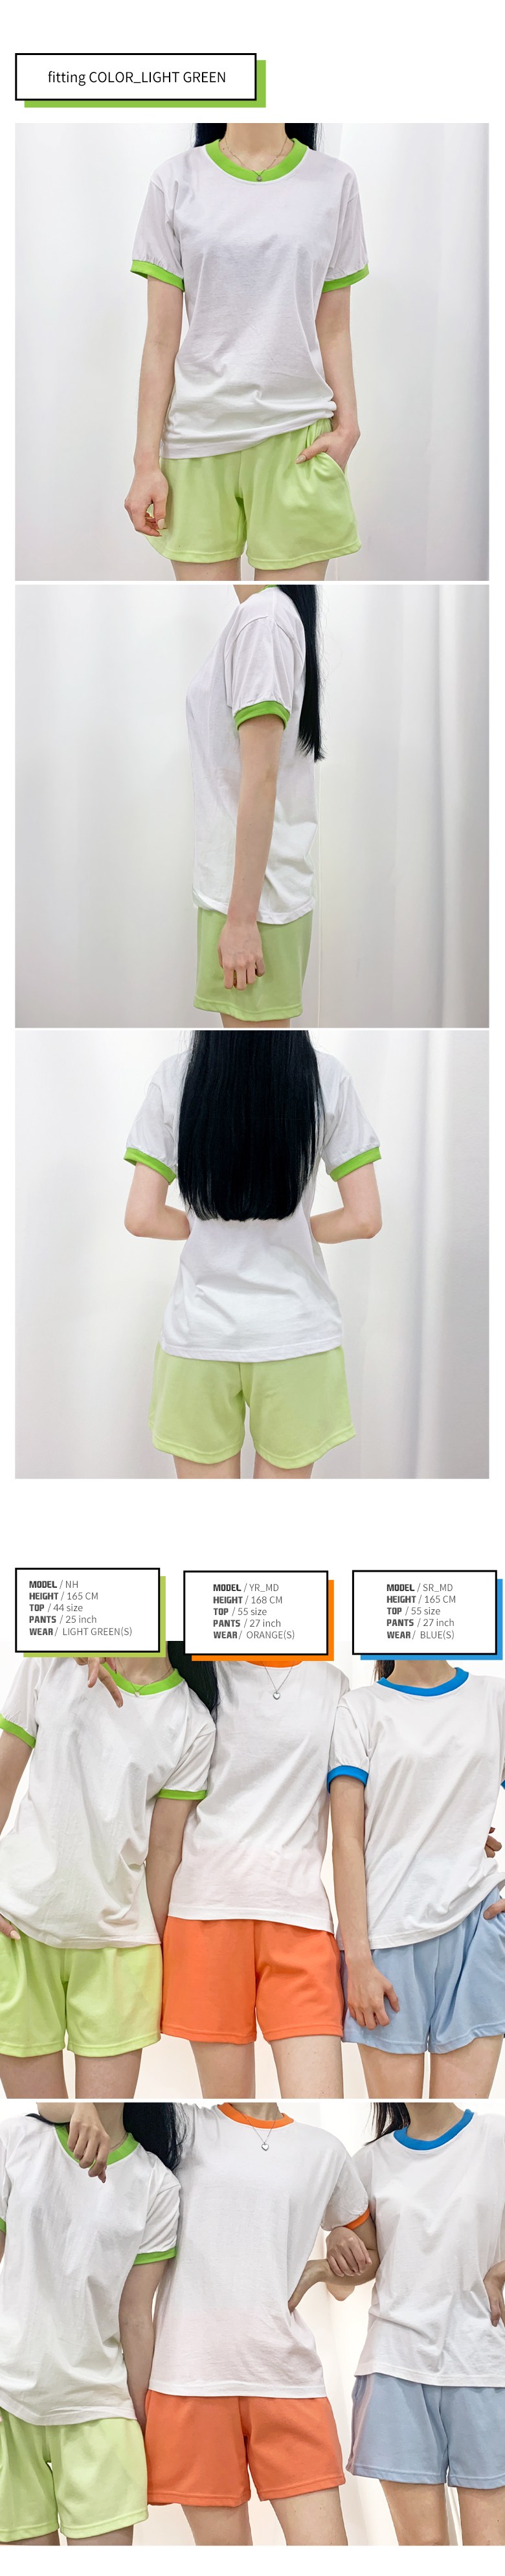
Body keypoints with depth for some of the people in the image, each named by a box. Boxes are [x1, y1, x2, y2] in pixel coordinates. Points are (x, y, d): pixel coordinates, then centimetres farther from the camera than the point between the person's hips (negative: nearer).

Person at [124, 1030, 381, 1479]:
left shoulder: (173, 1078, -7)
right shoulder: (328, 1080, -8)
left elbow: (141, 1217, -7)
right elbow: (364, 1218, -7)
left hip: (199, 1334, 0)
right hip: (297, 1334, 0)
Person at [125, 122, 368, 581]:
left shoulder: (334, 182, 7)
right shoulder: (177, 182, 5)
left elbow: (334, 332, 7)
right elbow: (161, 340, 3)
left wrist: (347, 425, -7)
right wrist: (146, 461, -1)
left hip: (296, 439, 0)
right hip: (196, 439, 0)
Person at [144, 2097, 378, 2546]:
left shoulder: (325, 2151, 16)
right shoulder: (189, 2126, 9)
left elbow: (370, 2255, 27)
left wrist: (317, 2269, 9)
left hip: (287, 2376, 2)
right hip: (193, 2375, -2)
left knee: (324, 2552, -6)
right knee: (221, 2543, 3)